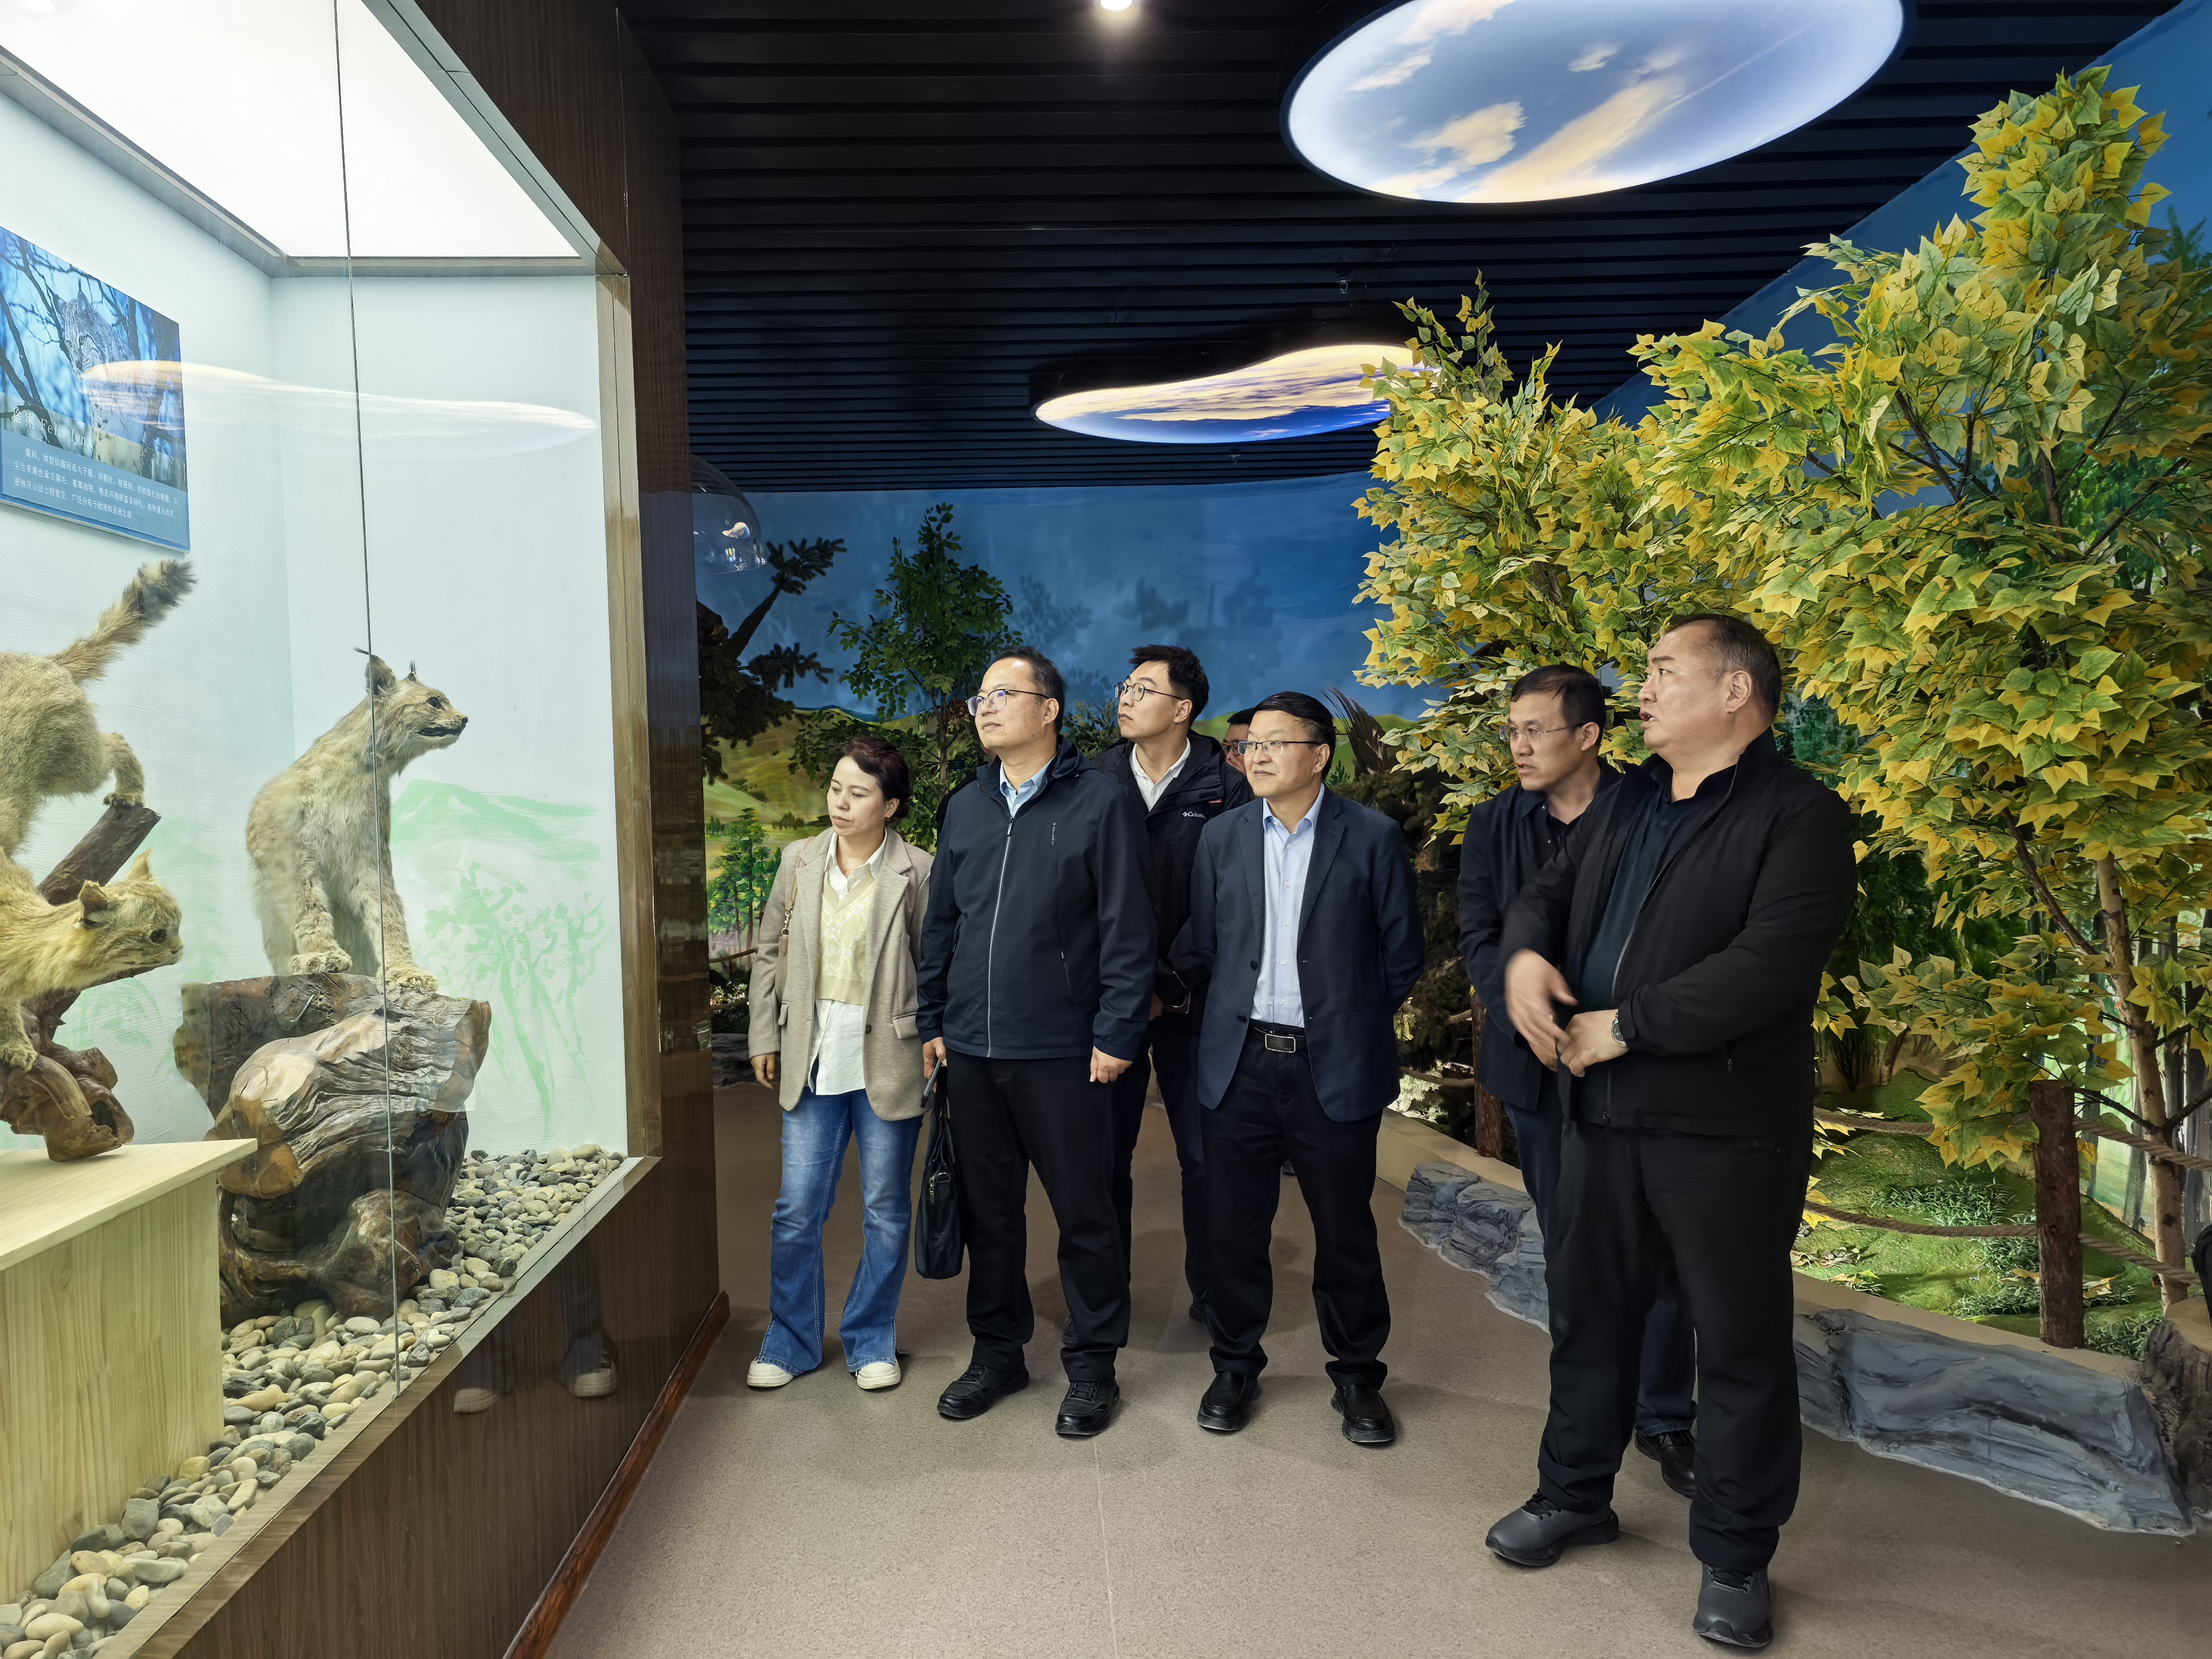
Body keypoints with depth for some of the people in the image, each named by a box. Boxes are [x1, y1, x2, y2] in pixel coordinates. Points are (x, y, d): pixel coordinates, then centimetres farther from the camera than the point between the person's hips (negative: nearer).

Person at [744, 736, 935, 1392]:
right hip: (812, 1059, 3)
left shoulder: (918, 872, -7)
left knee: (886, 1210, 10)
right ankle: (790, 1342, 27)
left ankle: (872, 1342, 28)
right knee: (796, 1210, 8)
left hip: (888, 1060, -3)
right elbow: (769, 953, 11)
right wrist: (765, 1038, 8)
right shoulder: (799, 860, 4)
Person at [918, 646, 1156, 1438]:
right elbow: (941, 922, 16)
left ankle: (1091, 1366, 22)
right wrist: (934, 1020, 12)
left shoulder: (1101, 802, -6)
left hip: (1061, 1053, -5)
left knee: (1084, 1214, 6)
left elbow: (1129, 930, -8)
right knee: (988, 1210, 15)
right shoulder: (965, 807, 11)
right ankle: (996, 1352, 31)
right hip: (972, 1048, 5)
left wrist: (1116, 1033, -11)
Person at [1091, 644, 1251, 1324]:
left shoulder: (1226, 791, -3)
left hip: (1193, 1003, -2)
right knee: (1105, 1152, 9)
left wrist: (1176, 987, -12)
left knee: (1206, 1154, 6)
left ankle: (1213, 1291, 23)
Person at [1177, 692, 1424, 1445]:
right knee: (1235, 1226, 10)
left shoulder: (1372, 837, -5)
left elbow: (1402, 952, 2)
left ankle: (1357, 1376, 27)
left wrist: (1352, 1017, 8)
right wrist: (1242, 1010, 11)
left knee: (1346, 1230, 8)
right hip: (1241, 1062, 3)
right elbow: (1202, 943, 11)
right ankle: (1235, 1365, 29)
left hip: (1334, 1066, -2)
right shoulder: (1221, 837, 5)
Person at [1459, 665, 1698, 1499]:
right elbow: (1477, 938, 1)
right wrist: (1532, 1013, -14)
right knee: (1571, 1248, 11)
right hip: (1542, 1066, 2)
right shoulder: (1495, 824, 4)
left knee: (1657, 1248, 2)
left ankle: (1666, 1419, 18)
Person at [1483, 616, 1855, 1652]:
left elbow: (1770, 964, -23)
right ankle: (1575, 1495, 38)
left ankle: (1734, 1557, 26)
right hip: (1601, 1112, 7)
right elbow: (1545, 894, 14)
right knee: (1587, 1312, 18)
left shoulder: (1799, 816, -12)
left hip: (1727, 1127, -7)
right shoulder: (1622, 805, 13)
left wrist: (1627, 1024, -20)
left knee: (1739, 1343, 7)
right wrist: (1524, 954, -9)